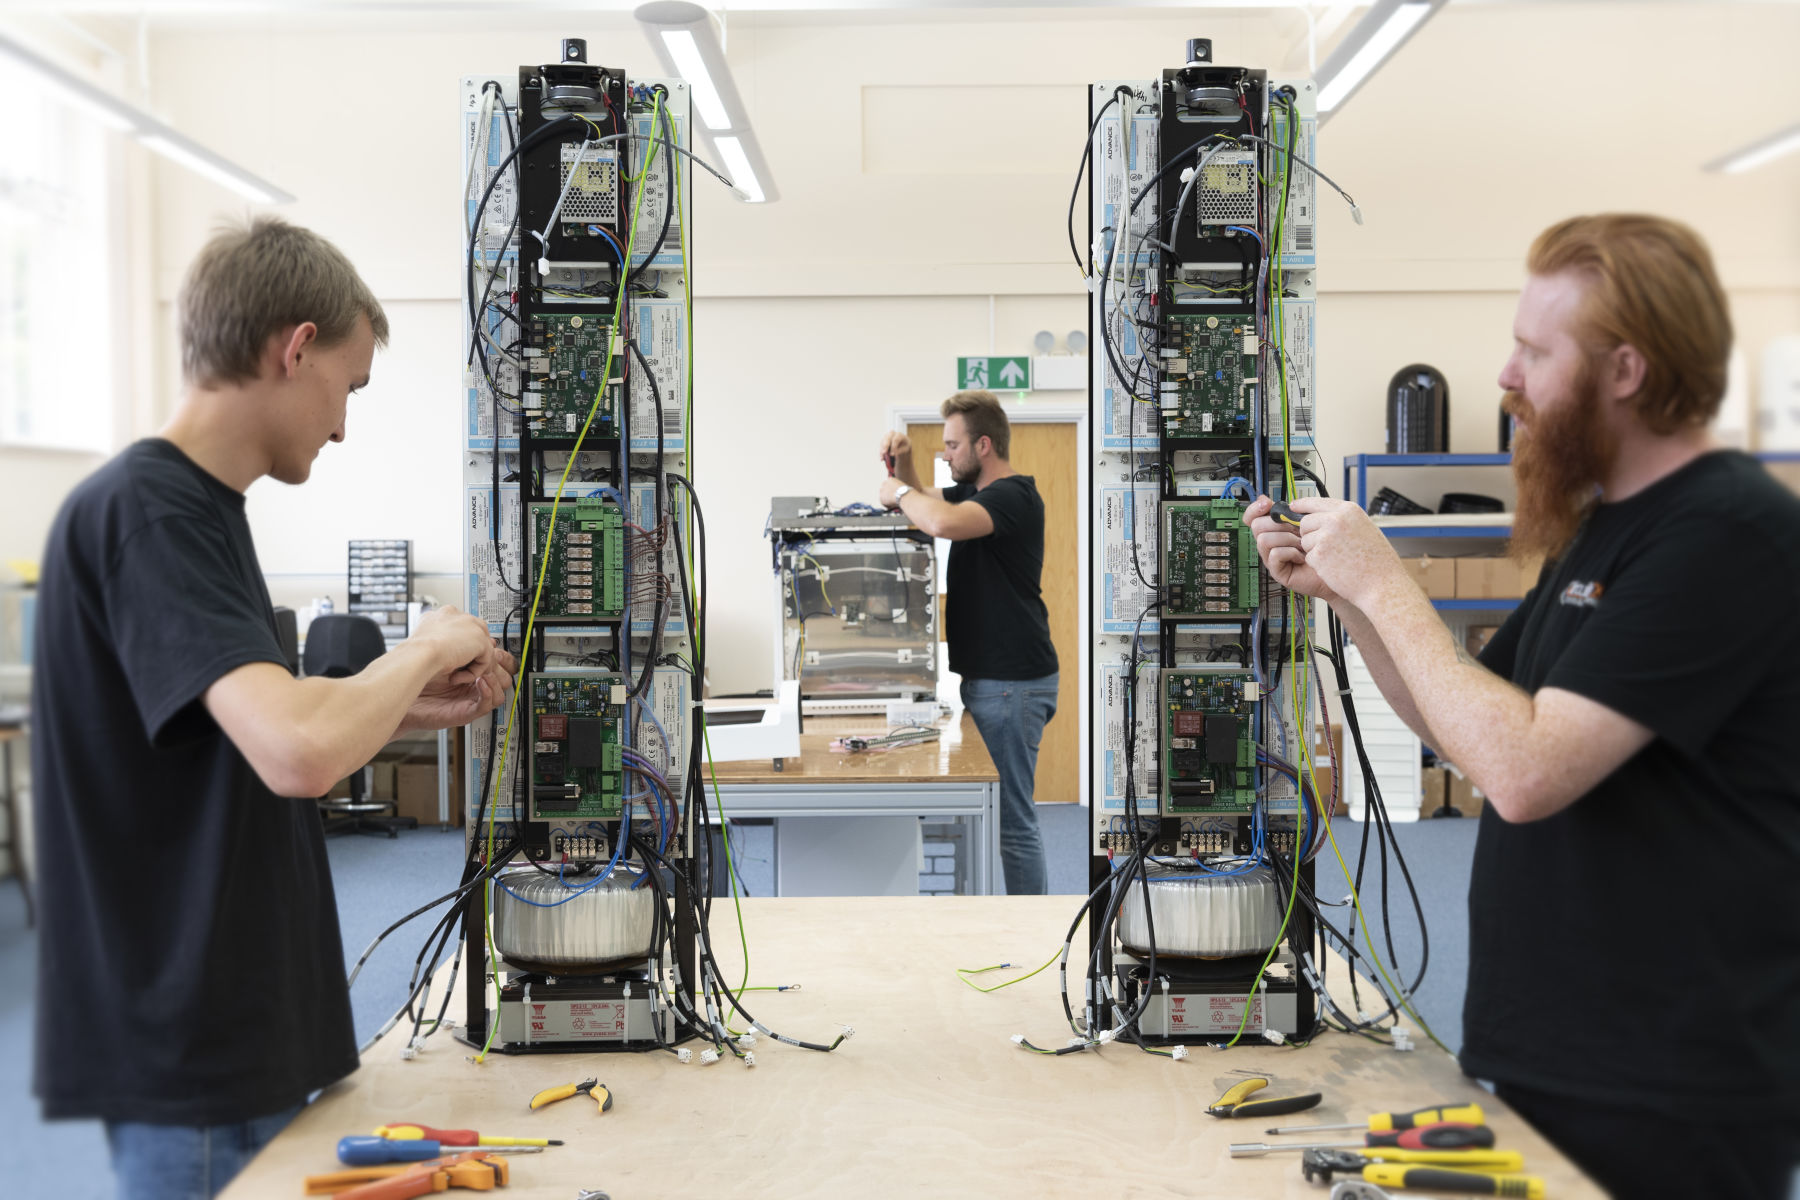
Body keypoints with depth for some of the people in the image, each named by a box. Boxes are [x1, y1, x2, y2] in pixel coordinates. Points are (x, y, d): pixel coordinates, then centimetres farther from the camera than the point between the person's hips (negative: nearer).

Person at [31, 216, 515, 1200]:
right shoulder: (144, 509, -20)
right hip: (187, 1056, -9)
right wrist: (423, 651, -15)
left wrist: (409, 707, 9)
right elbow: (299, 752, -33)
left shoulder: (196, 507, 10)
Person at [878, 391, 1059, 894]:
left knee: (1011, 816, -6)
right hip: (985, 676, 10)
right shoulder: (973, 491, 15)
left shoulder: (1012, 496, -18)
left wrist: (900, 492, -17)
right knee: (997, 809, 17)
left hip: (1012, 682, -10)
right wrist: (904, 466, 5)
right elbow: (924, 503, 27)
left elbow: (943, 523, -36)